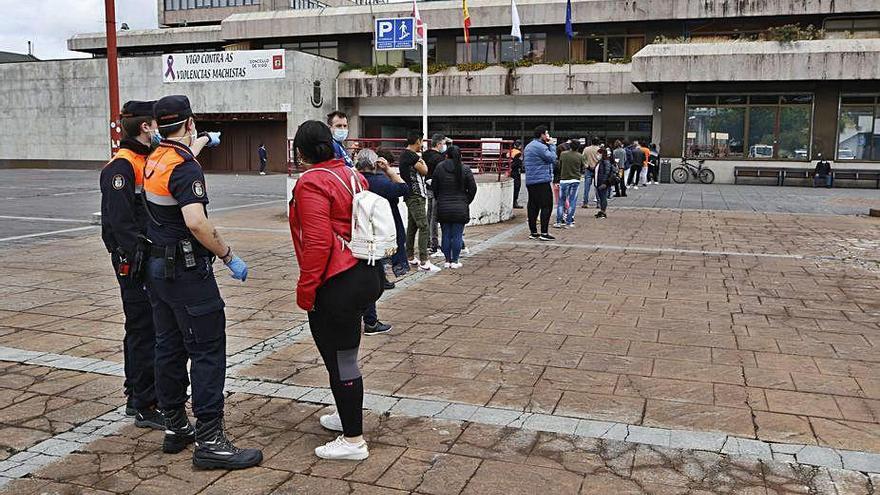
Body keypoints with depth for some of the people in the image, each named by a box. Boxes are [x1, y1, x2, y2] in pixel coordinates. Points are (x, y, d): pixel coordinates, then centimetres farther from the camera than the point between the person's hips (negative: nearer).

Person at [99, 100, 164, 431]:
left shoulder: (149, 161, 14)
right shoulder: (121, 167, -15)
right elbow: (120, 221, -22)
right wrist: (137, 260, -23)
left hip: (154, 259, 10)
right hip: (135, 264, -10)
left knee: (141, 331, 17)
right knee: (143, 332, -4)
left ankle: (137, 397, 29)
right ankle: (145, 407, 4)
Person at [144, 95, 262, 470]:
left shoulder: (155, 160, 8)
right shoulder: (185, 168, -18)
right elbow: (196, 223, -30)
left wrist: (205, 141, 51)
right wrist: (229, 257, -19)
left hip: (157, 266, 9)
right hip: (187, 270, -9)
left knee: (169, 348, 14)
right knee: (207, 352, -6)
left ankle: (175, 427, 25)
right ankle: (209, 442, -4)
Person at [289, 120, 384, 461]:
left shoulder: (311, 183, -14)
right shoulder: (352, 174, 11)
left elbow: (317, 242, -22)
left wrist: (305, 289, -14)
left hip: (337, 284, -9)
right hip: (367, 275, 9)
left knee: (340, 359, 0)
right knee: (343, 352, 23)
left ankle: (353, 440, 10)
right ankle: (347, 416, 39)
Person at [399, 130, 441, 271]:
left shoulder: (404, 155, 17)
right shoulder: (411, 155, -15)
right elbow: (424, 170, -11)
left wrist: (419, 159, 13)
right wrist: (422, 160, 5)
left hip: (412, 196, 11)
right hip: (415, 196, -11)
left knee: (412, 226, 14)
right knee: (423, 227, -12)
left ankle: (410, 257, 21)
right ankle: (423, 262, -14)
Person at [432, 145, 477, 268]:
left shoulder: (439, 168, -1)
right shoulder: (465, 170, -5)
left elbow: (434, 188, 4)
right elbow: (473, 189, -1)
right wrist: (466, 202, 13)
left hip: (443, 208, 2)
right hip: (460, 208, -2)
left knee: (446, 235, 10)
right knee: (457, 235, 4)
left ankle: (447, 260, 14)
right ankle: (455, 261, 8)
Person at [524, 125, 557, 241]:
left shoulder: (528, 146, 18)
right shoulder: (540, 147, -13)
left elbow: (524, 162, 24)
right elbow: (552, 158, -12)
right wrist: (551, 146, 0)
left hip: (530, 181, 10)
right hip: (542, 181, -10)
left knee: (533, 206, 10)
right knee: (546, 206, -7)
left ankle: (533, 232, 13)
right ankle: (544, 233, -10)